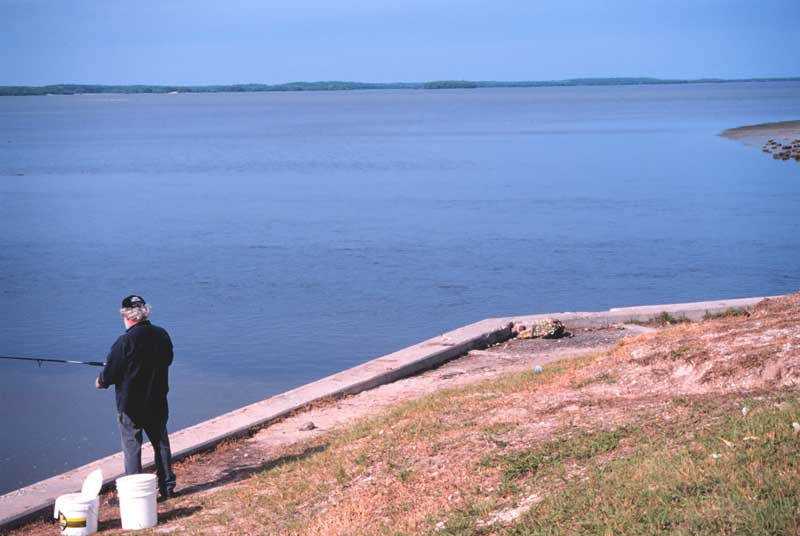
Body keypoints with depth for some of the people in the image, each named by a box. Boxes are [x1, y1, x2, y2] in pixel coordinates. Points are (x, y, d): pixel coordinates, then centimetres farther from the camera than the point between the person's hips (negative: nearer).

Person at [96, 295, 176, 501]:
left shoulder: (125, 341, -21)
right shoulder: (162, 335, -2)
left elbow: (110, 372, -14)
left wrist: (101, 381, 8)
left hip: (130, 405, -6)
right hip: (158, 403, 6)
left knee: (131, 448, 2)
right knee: (161, 443, 17)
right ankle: (167, 486, 24)